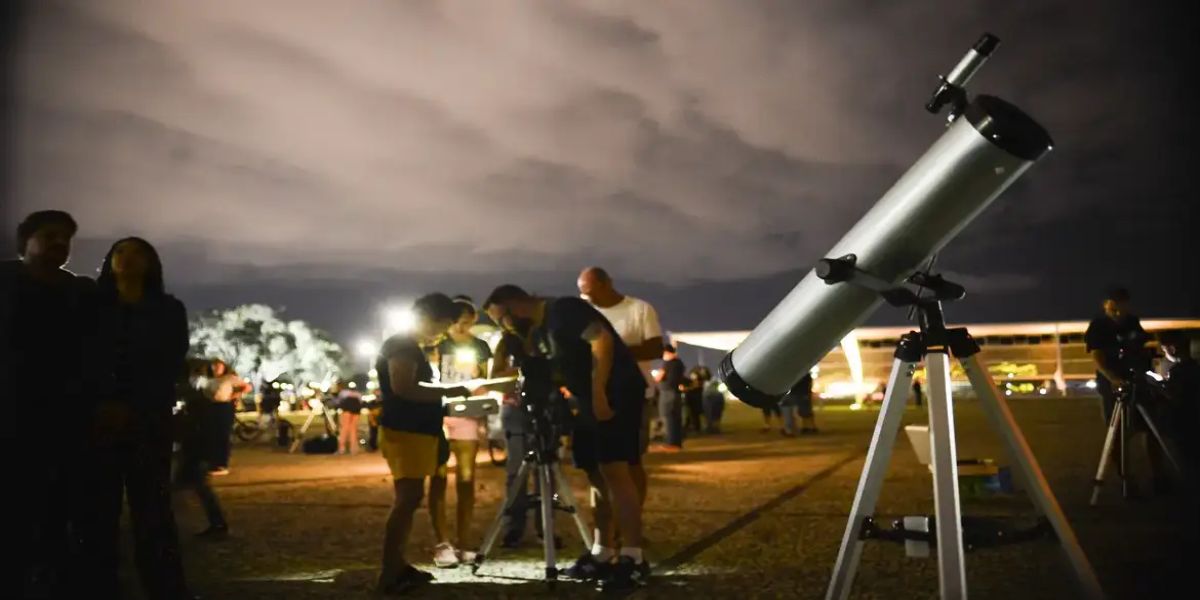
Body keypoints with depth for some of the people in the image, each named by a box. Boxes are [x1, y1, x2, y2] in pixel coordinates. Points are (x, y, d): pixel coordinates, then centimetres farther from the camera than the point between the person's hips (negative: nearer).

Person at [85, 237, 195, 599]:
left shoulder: (168, 310, 11)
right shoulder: (92, 307, 15)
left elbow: (171, 368, 2)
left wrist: (131, 409, -13)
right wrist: (99, 406, -12)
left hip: (148, 423, -1)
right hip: (96, 423, 1)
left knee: (152, 514, -6)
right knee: (97, 513, -5)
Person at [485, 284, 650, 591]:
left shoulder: (563, 309, -11)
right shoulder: (536, 333, 17)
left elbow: (602, 340, -22)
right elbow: (550, 373, 21)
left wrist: (598, 392, -26)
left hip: (616, 394, -10)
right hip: (590, 402, 10)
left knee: (615, 472, -15)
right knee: (597, 476, 9)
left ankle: (633, 558, -14)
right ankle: (602, 554, 15)